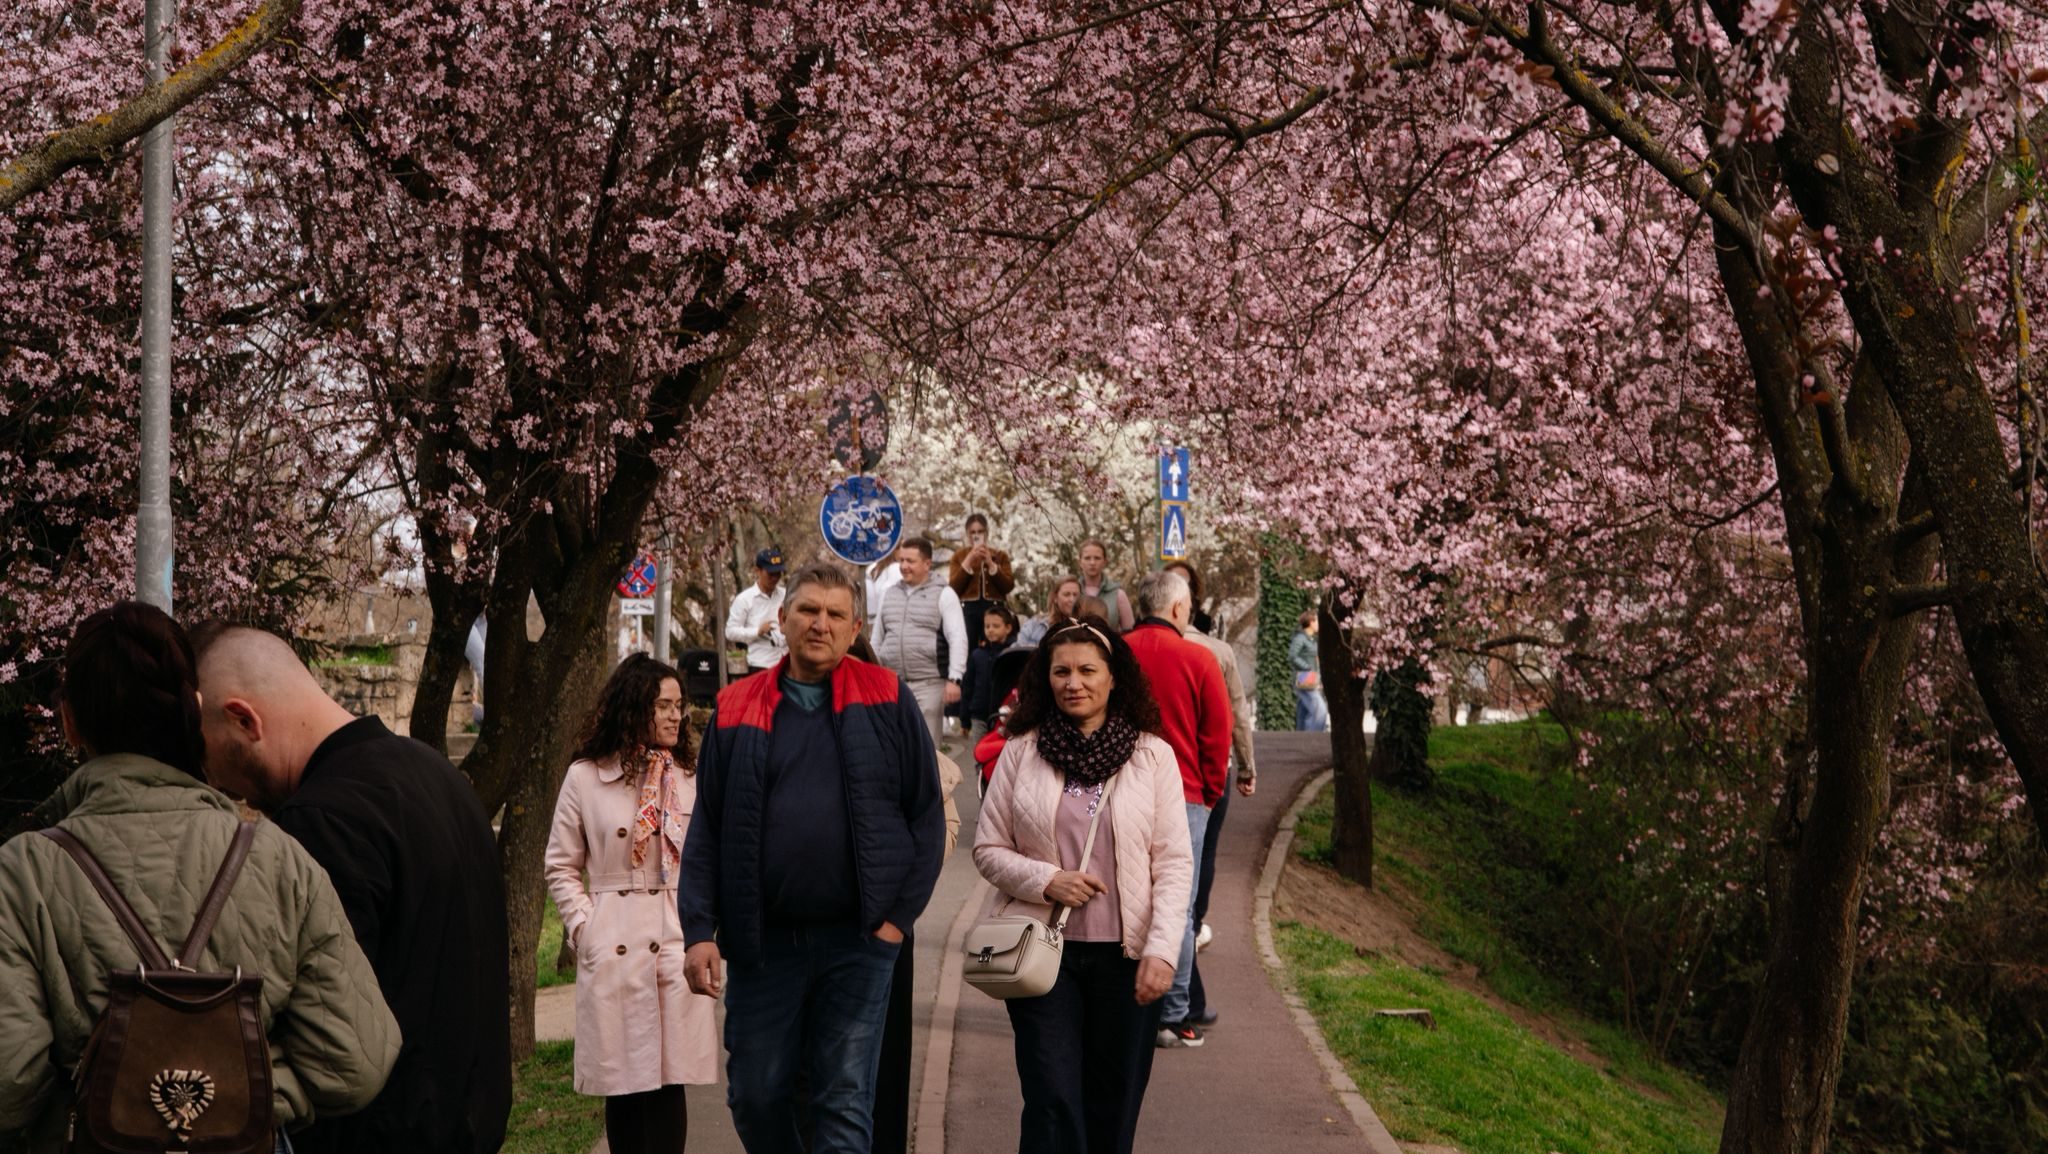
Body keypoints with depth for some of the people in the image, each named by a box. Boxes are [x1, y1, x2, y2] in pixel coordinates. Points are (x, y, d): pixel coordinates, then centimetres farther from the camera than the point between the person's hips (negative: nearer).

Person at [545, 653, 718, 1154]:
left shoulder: (689, 780, 9)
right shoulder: (585, 778, 2)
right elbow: (561, 867, 8)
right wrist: (583, 928, -2)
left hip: (679, 947, 1)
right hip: (613, 952, -1)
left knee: (669, 1084, -2)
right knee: (620, 1086, 4)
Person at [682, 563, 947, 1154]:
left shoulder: (886, 700, 2)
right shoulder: (737, 709, 6)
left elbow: (927, 814, 3)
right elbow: (706, 831, 6)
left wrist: (900, 914, -4)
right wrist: (700, 931, -2)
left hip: (857, 938, -2)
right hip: (763, 942, 2)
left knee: (846, 1102, 1)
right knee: (754, 1094, 9)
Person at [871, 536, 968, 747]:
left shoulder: (943, 594, 1)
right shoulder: (890, 594, 16)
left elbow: (958, 639, -6)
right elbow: (877, 639, 21)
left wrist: (954, 679, -16)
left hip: (928, 684, -5)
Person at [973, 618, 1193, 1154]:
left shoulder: (1153, 755, 0)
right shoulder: (1021, 753, 2)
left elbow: (1174, 862, -1)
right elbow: (988, 849, 6)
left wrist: (1162, 950, -10)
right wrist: (1046, 880, -12)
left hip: (1126, 956, 1)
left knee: (1113, 1106, 8)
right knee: (1052, 1101, -6)